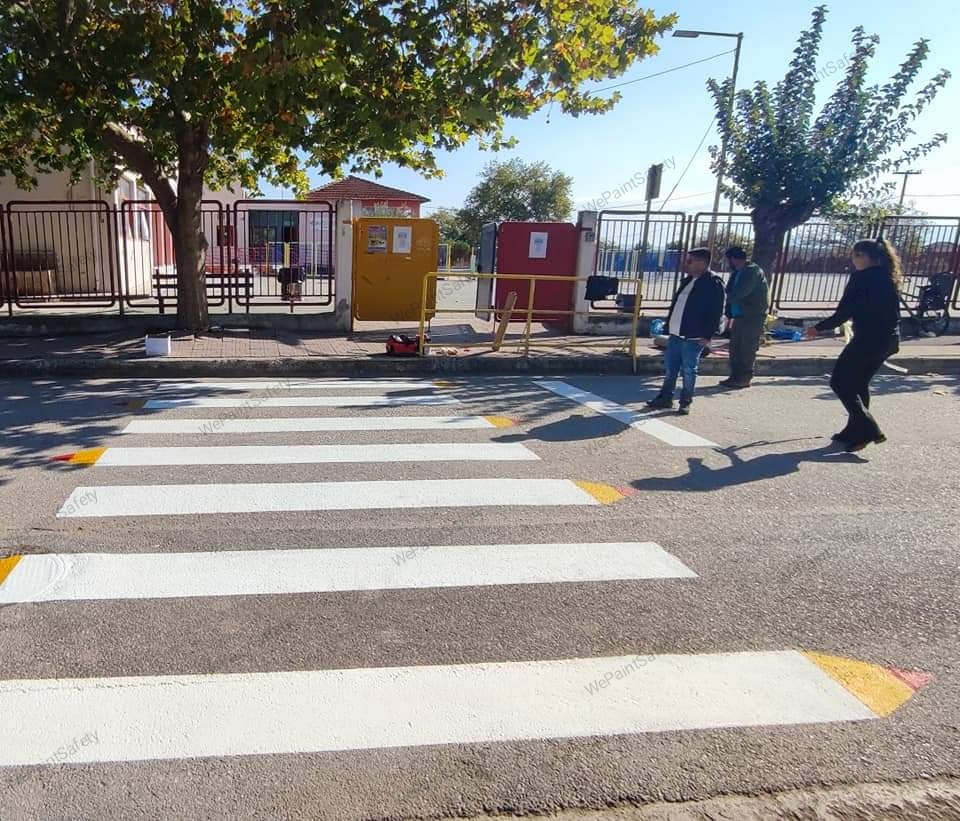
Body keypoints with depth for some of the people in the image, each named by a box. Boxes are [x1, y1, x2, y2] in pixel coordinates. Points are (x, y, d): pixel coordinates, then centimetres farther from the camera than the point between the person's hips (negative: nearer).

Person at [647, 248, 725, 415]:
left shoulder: (714, 283, -10)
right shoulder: (688, 280, 15)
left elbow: (716, 312, -13)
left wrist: (708, 335, -16)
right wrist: (669, 325, 16)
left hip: (694, 337, -8)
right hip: (676, 334, 8)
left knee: (688, 370, 1)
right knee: (671, 368, 13)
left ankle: (686, 402, 13)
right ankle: (665, 398, 23)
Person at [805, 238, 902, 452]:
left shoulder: (862, 277, -11)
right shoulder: (889, 277, 14)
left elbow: (844, 312, -14)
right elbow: (886, 310, 18)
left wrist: (819, 328, -3)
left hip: (869, 339, -9)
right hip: (889, 339, 9)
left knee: (840, 382, -1)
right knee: (859, 383, 18)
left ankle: (867, 430, -9)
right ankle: (854, 432, 21)